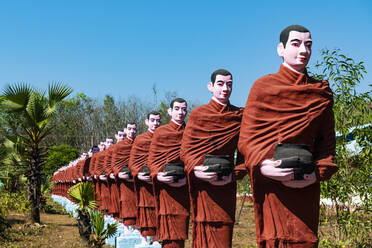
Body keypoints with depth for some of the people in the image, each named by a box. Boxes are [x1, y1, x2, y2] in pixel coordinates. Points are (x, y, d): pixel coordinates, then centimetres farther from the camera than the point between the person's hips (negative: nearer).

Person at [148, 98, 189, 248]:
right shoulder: (160, 132, 6)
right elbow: (151, 160, 4)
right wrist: (158, 174, -14)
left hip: (184, 185, 2)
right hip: (166, 185, -2)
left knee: (181, 223, 4)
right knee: (169, 224, -5)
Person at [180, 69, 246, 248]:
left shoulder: (240, 116, 7)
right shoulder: (199, 114, 3)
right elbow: (186, 148, 1)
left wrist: (235, 175, -8)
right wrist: (195, 169, -16)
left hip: (226, 185, 2)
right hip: (202, 182, -2)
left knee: (224, 232, 2)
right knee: (204, 230, -2)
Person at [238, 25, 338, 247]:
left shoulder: (322, 93, 14)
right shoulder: (263, 87, 4)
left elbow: (327, 139, 12)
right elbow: (247, 137, 1)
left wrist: (318, 173, -5)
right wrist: (261, 165, -18)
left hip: (306, 185, 3)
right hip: (270, 181, -3)